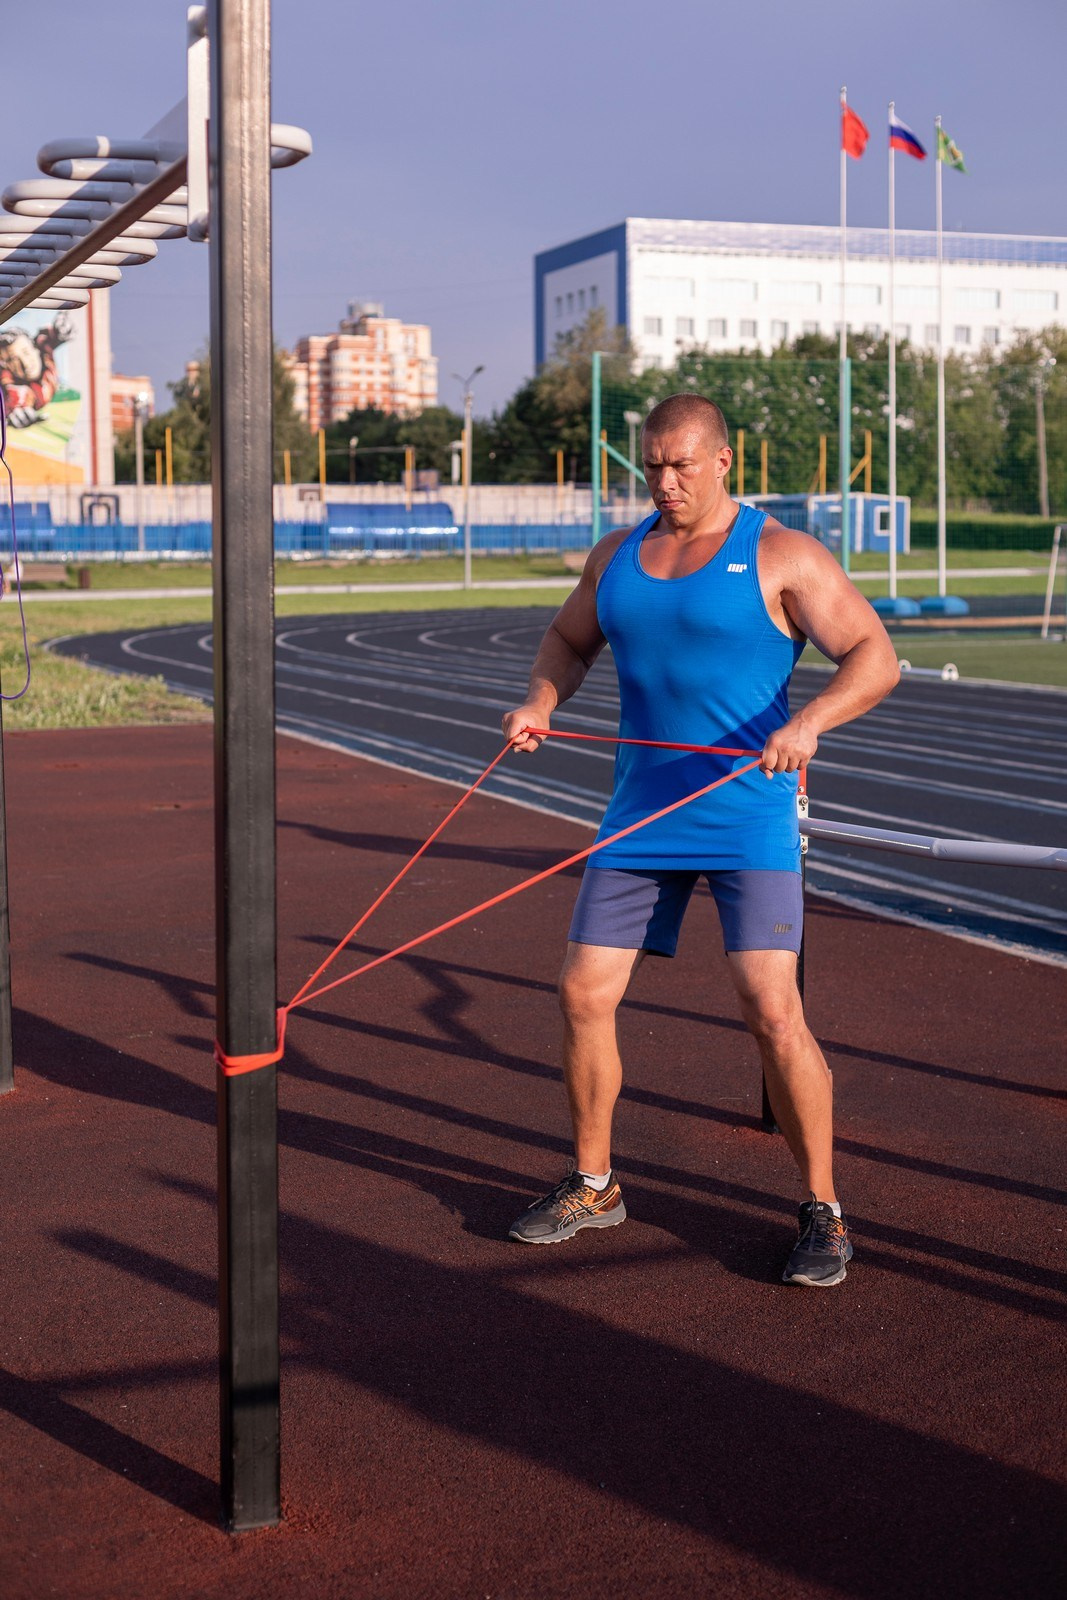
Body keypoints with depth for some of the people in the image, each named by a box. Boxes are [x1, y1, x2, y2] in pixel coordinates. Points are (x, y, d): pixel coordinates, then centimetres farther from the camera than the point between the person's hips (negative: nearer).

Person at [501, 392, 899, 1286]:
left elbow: (875, 657, -11)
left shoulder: (780, 556, -7)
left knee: (771, 1011, -14)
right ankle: (593, 1186, 24)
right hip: (643, 816, 5)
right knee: (584, 995, 4)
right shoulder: (619, 555, 10)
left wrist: (809, 721, -29)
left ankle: (824, 1212, 3)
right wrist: (539, 703, 4)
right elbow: (569, 641, 24)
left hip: (751, 819, -5)